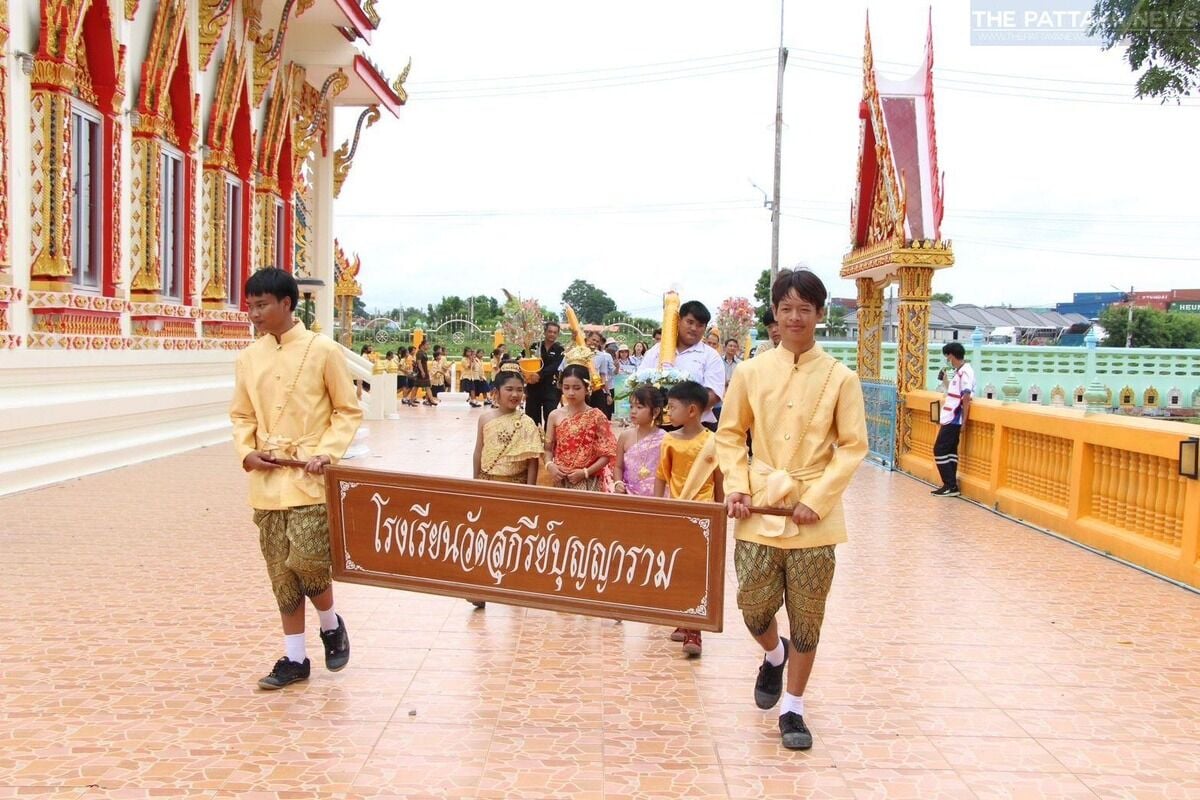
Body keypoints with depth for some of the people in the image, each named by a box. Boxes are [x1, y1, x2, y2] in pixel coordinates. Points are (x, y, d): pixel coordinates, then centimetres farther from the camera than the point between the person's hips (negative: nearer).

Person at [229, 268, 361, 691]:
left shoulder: (322, 350, -5)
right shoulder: (249, 358, 7)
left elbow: (348, 410, -1)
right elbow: (242, 415, 15)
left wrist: (328, 452, -14)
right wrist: (246, 452, -3)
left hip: (309, 478, -4)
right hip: (266, 480, 5)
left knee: (306, 561, -11)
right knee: (281, 571, 9)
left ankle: (331, 624, 20)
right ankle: (295, 657, 21)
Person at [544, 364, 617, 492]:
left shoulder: (597, 416, -6)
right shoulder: (555, 415, 3)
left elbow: (606, 454, -6)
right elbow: (548, 448, 9)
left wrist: (585, 472, -15)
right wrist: (549, 465, -10)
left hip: (589, 483, -2)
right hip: (561, 481, 2)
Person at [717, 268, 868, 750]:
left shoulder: (840, 377, -2)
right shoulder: (751, 372, 2)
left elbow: (853, 446, -3)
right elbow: (730, 433, 8)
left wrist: (817, 498, -12)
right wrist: (737, 485, -5)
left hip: (813, 518, -1)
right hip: (759, 511, 1)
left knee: (807, 619, 7)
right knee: (754, 609, 4)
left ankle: (793, 709, 26)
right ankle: (774, 657, 40)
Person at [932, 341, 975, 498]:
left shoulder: (965, 372, -17)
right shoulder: (959, 372, 13)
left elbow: (966, 399, -20)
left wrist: (964, 422, -19)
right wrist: (946, 382, 17)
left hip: (953, 420, -10)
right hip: (951, 419, 10)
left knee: (940, 450, -7)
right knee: (950, 451, 11)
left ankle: (950, 486, -4)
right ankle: (951, 486, 15)